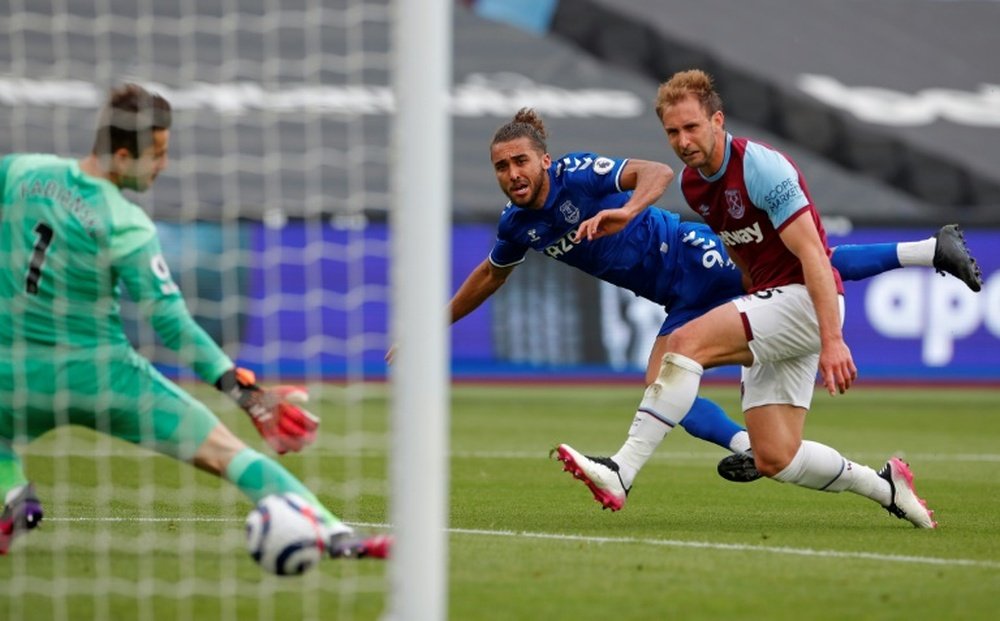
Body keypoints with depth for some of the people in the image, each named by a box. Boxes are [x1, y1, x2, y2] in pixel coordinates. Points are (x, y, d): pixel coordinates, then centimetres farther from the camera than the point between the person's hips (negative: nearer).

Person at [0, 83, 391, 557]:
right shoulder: (127, 227, -16)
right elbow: (172, 324, -18)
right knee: (224, 451, -3)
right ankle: (336, 533, -11)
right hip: (102, 375, -3)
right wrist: (246, 393, -17)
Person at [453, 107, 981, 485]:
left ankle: (934, 249, -10)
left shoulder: (577, 174, -15)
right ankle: (750, 449, -10)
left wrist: (625, 212, -41)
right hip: (682, 302, 8)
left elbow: (657, 172, -25)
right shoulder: (517, 225, 7)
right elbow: (490, 276, 27)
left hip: (690, 255, -8)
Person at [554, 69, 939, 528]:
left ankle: (620, 472, -30)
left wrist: (832, 339, -30)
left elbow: (813, 254, -23)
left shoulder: (761, 167, -17)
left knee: (687, 342, -26)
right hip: (770, 299, 9)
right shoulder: (692, 182, 8)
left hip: (806, 299, -9)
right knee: (774, 460, 1)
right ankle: (885, 487, 21)